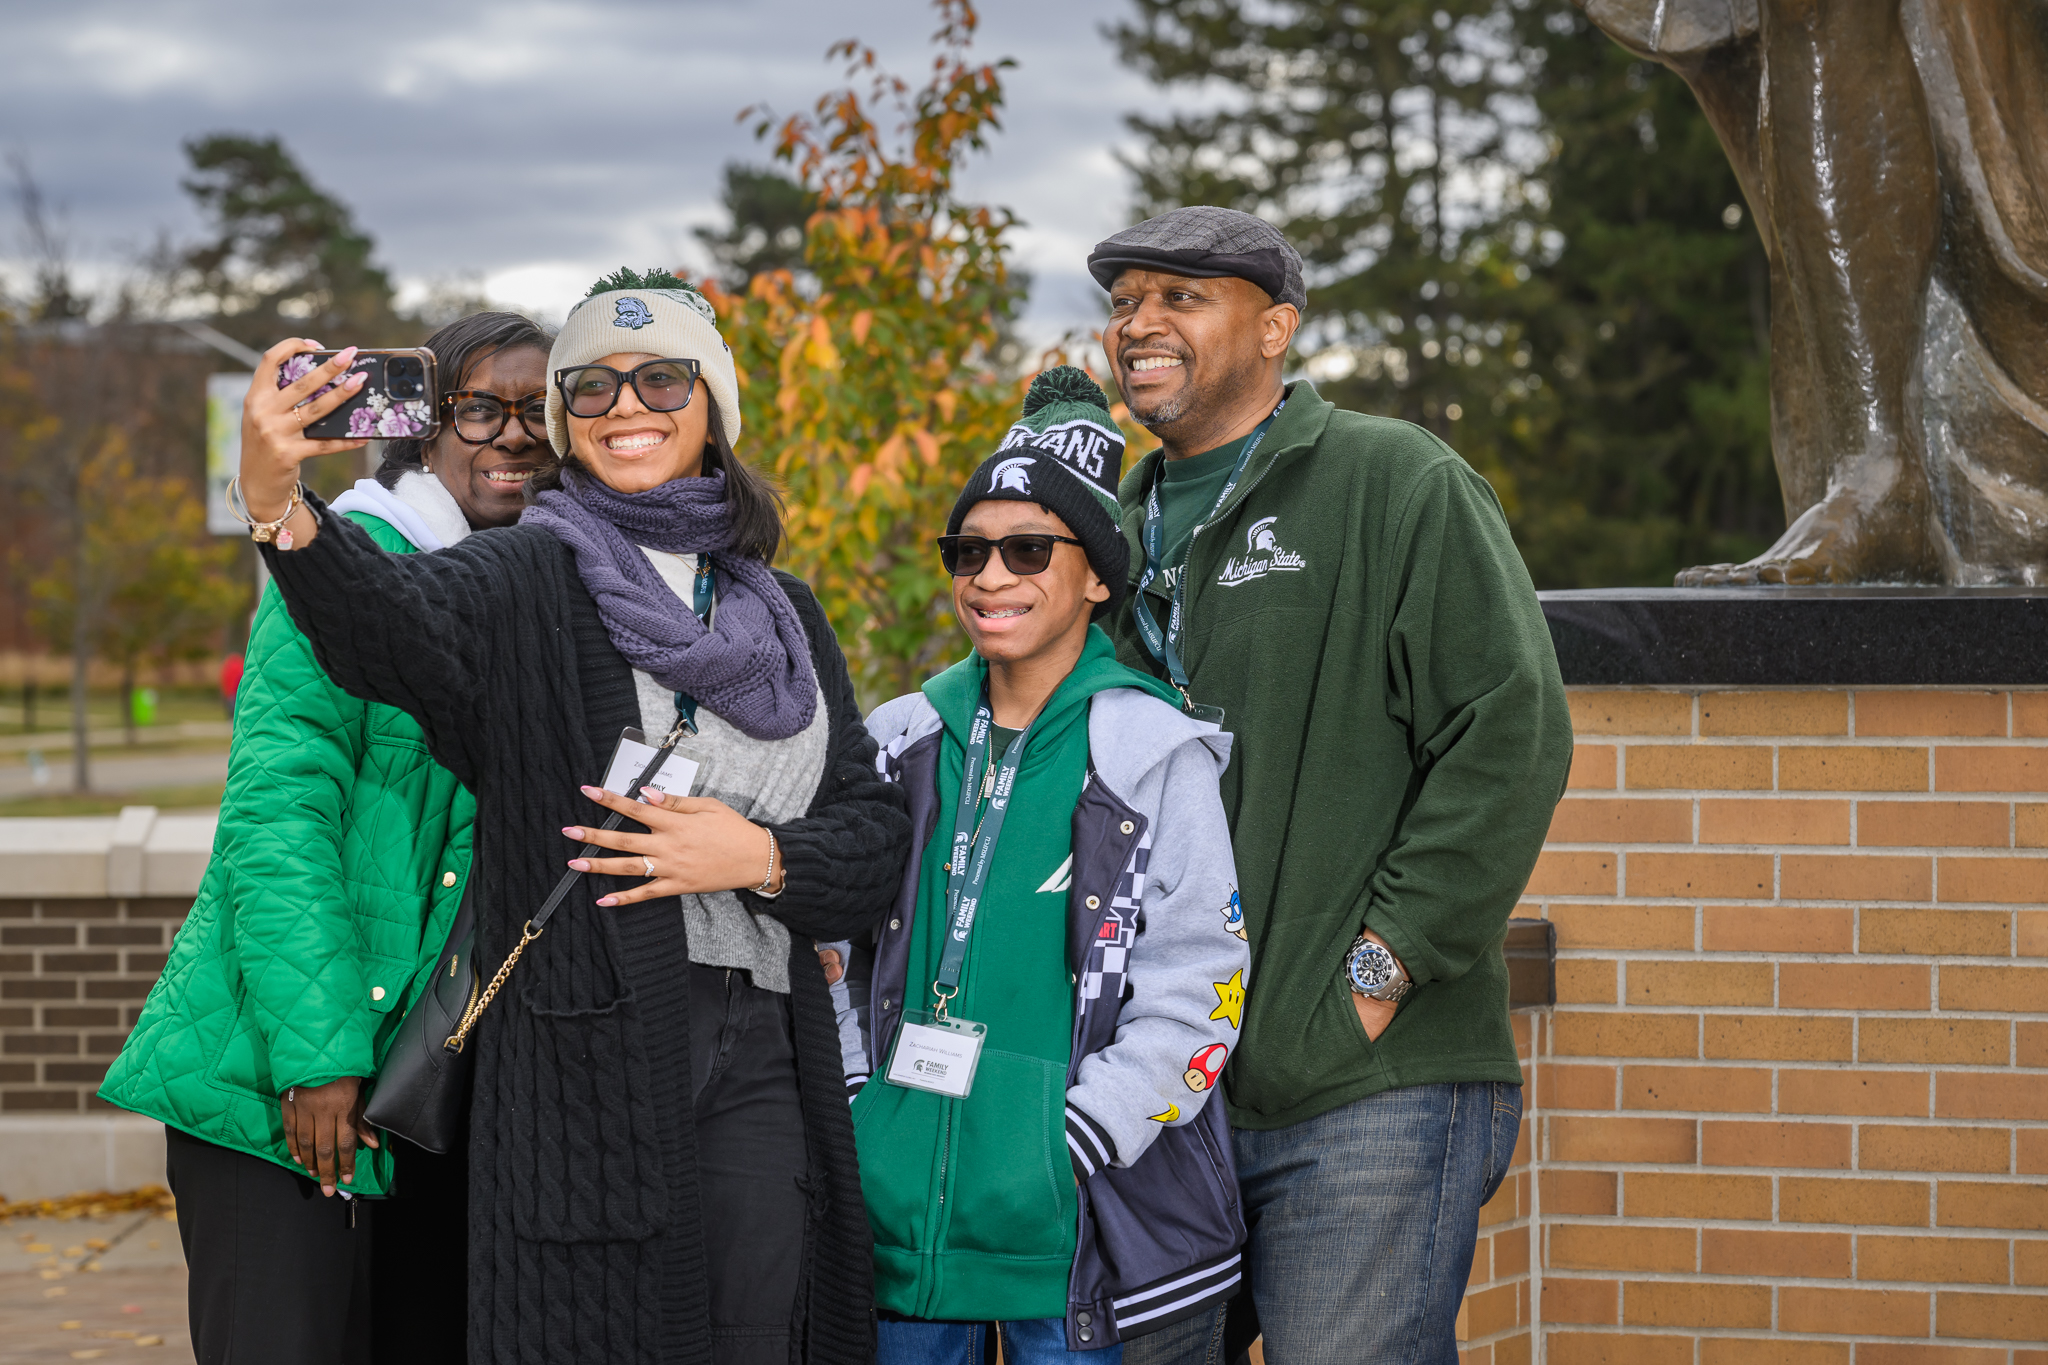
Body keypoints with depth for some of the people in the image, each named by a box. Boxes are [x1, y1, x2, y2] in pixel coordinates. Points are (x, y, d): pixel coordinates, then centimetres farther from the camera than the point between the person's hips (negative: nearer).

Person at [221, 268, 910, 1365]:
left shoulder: (784, 616, 16)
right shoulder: (530, 578, 1)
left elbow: (876, 831, 12)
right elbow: (394, 620, -22)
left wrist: (760, 857, -9)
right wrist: (278, 503, -42)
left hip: (759, 1068, 4)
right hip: (582, 1059, -4)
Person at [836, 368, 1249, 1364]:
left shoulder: (1153, 757, -4)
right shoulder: (905, 744, 10)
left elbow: (1194, 995, -8)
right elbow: (846, 953, 17)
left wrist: (1065, 1151, -14)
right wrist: (856, 1113, 5)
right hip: (899, 1208, 4)